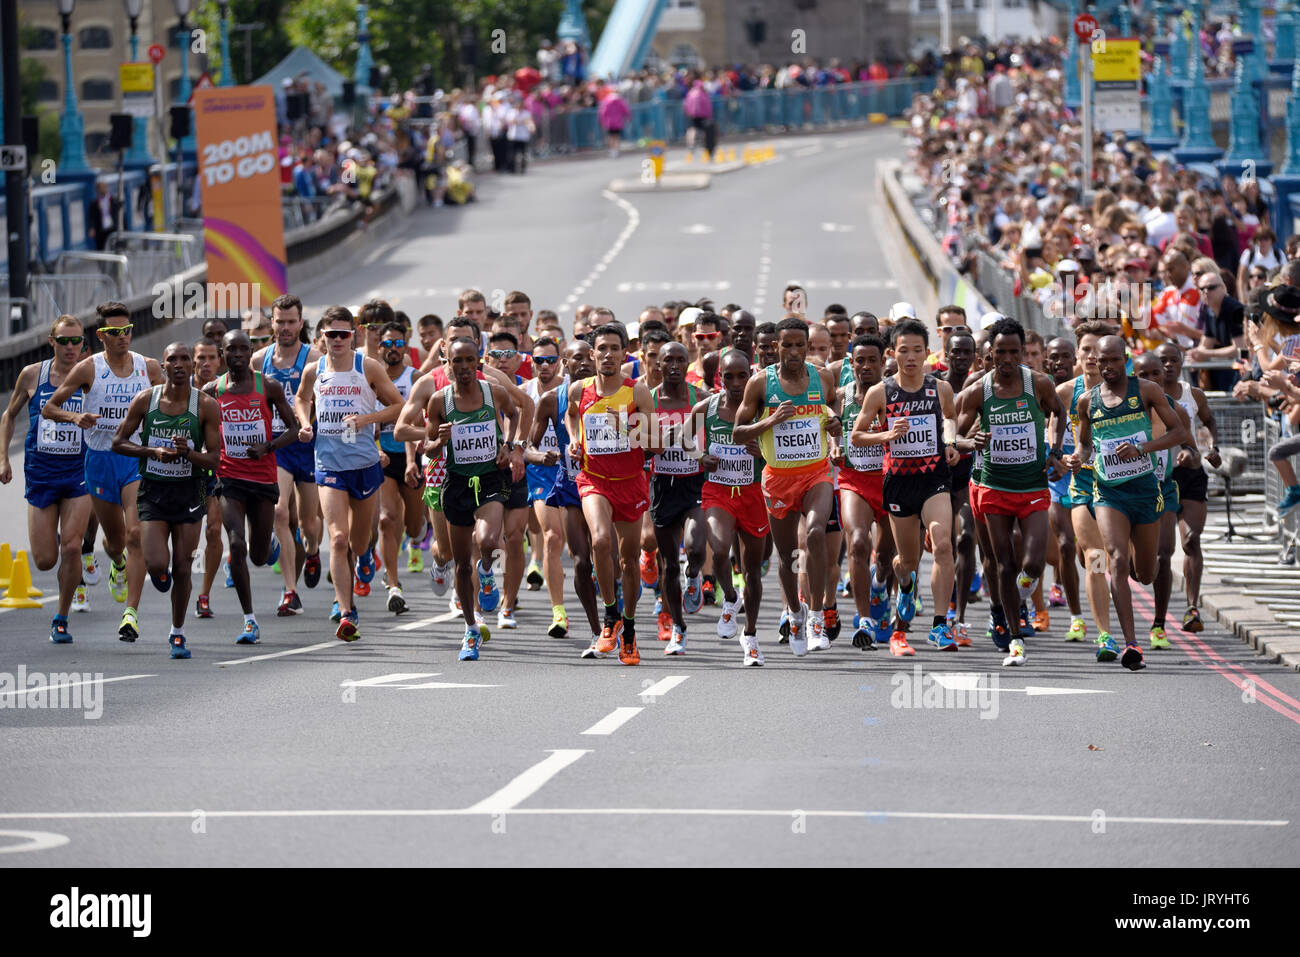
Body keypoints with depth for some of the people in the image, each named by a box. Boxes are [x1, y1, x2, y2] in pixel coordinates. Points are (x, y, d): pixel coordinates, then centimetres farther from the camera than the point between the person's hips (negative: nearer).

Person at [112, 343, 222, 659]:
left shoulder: (206, 405, -6)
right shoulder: (145, 401, -3)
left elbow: (212, 459, -5)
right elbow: (118, 443, 3)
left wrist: (188, 453, -25)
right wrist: (153, 451, -13)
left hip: (189, 492, 0)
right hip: (153, 491, 0)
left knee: (182, 569, 2)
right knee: (157, 566, -13)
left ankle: (178, 633, 20)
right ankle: (160, 573, 26)